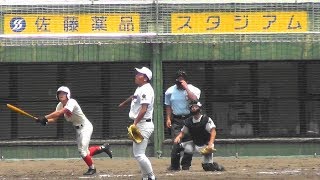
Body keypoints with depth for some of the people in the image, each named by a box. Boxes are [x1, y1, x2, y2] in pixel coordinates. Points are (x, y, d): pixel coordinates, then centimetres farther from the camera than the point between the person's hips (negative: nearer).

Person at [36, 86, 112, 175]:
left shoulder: (71, 102, -25)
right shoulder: (60, 105, 1)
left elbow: (59, 113, -37)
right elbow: (54, 118, -4)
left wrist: (45, 117, -40)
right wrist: (46, 121, -24)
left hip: (85, 127, -9)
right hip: (78, 129, 9)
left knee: (82, 150, -15)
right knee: (83, 151, 10)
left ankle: (92, 168, 7)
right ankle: (103, 148, 30)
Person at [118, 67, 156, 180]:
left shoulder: (146, 90, -17)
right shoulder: (140, 89, 14)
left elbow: (144, 109, -27)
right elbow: (134, 97, 37)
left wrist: (135, 123, -33)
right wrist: (124, 103, 55)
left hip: (143, 125, -11)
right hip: (139, 125, 11)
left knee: (139, 154, -12)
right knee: (137, 153, 13)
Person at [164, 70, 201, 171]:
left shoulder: (192, 89, 0)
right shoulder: (170, 91, 7)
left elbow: (194, 99, -20)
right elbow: (168, 106, 14)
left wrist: (186, 87, -18)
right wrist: (168, 119, 4)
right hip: (176, 120, 0)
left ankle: (186, 165, 10)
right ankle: (174, 166, -3)